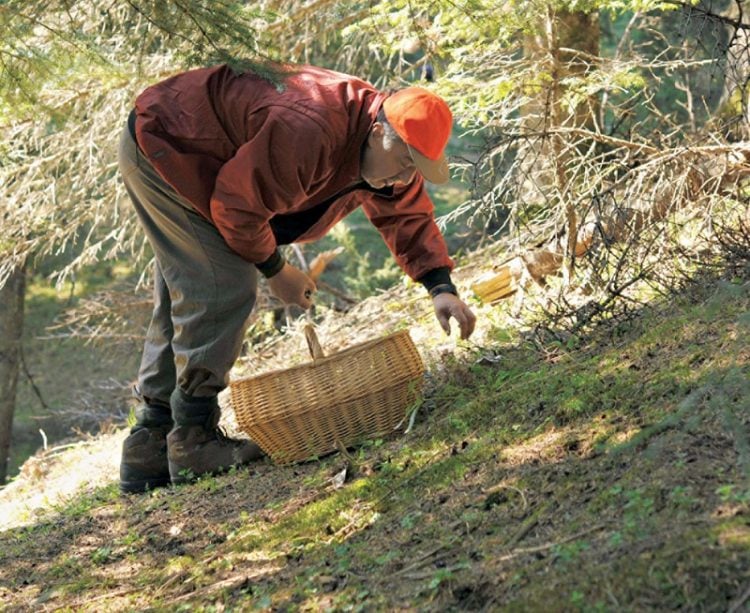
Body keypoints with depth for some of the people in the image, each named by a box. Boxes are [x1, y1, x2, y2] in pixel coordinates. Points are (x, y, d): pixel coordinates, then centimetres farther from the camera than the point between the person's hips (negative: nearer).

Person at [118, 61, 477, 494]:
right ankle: (193, 440, -10)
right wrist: (275, 270, -14)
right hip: (162, 146, -10)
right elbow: (237, 206, -28)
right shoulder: (308, 133, -37)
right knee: (223, 290, -17)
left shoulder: (388, 154, -8)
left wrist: (441, 287, -12)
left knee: (186, 302, 10)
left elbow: (409, 216, 3)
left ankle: (149, 450, 16)